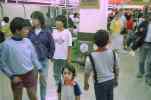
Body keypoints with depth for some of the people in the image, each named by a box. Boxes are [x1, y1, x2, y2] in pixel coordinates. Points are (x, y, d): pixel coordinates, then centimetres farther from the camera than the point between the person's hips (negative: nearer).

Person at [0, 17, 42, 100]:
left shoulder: (27, 41, -4)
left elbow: (34, 57, 5)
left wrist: (40, 70, 5)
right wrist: (11, 76, -12)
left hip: (29, 74, 3)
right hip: (16, 76, -2)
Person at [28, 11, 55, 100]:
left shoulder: (46, 32, -6)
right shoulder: (30, 32, -5)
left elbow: (52, 45, 1)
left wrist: (49, 56, 0)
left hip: (44, 60, 0)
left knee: (43, 81, 11)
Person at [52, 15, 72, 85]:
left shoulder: (67, 33, -9)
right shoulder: (54, 32, 0)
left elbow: (69, 46, -7)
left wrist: (69, 58, -7)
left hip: (64, 57, -3)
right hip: (55, 57, 3)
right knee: (56, 74, 13)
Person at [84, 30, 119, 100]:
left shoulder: (91, 57, -23)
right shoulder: (113, 53, -12)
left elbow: (87, 73, -11)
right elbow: (116, 69, 1)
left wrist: (86, 84, 7)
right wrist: (116, 80, 17)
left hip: (100, 83, -4)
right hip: (111, 81, 4)